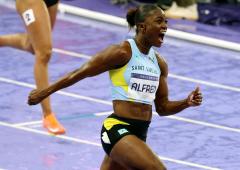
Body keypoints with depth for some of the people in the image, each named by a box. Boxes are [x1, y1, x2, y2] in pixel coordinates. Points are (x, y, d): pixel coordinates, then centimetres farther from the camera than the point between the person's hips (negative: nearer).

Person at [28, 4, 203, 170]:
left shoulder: (160, 63, 10)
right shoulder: (122, 52, -11)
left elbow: (162, 107, 17)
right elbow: (80, 73, -4)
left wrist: (187, 102, -2)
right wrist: (44, 92, 2)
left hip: (139, 133, 8)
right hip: (117, 129, -8)